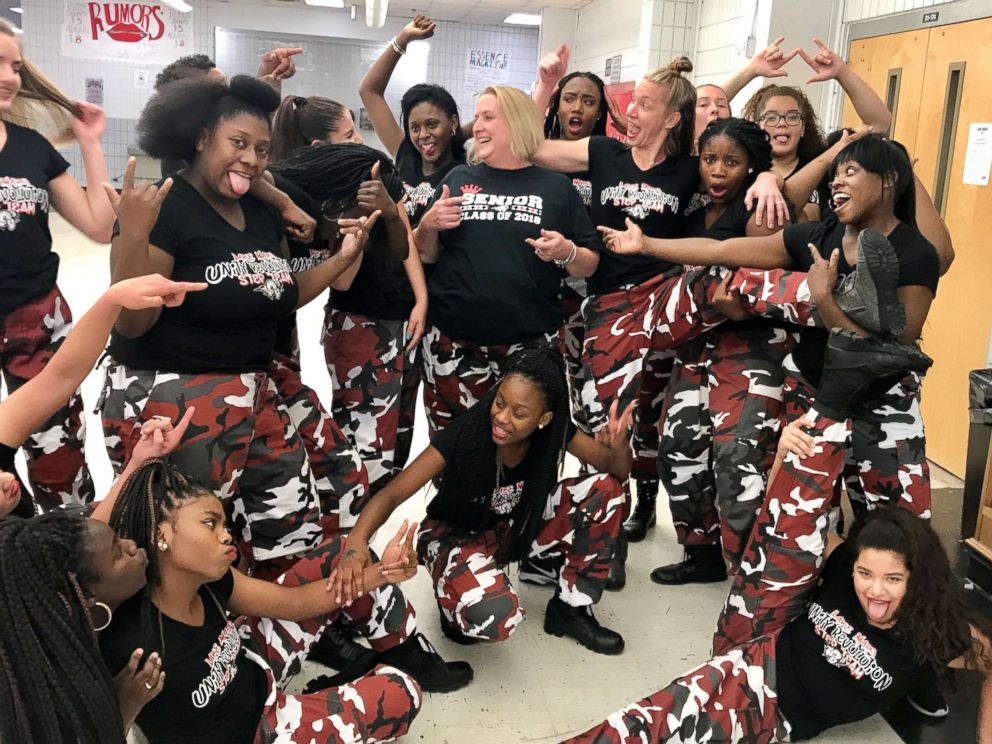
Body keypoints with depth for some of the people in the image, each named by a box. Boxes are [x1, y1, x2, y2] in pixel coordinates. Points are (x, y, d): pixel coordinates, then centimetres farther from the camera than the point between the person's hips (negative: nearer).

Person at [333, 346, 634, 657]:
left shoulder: (555, 431, -19)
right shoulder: (463, 434, -30)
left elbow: (617, 470, -9)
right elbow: (392, 494, -30)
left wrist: (619, 444, -34)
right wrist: (356, 543, -50)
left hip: (517, 526, 5)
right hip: (455, 535, -5)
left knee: (604, 488, -17)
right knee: (494, 617, -37)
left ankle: (570, 608, -1)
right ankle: (455, 602, 2)